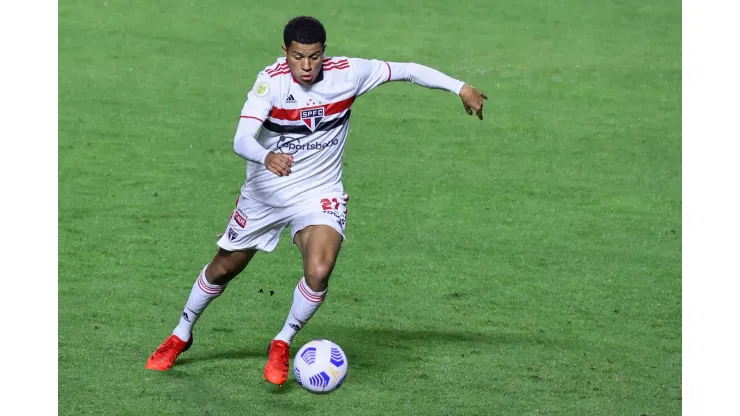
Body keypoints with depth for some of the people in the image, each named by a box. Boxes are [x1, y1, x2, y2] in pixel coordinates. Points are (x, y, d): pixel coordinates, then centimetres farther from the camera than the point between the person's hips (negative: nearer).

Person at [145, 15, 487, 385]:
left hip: (318, 194, 0)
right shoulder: (272, 81, -23)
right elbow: (241, 140, -35)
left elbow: (407, 70, -6)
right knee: (223, 268, 17)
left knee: (318, 272, -25)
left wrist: (460, 87, -7)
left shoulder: (348, 73, -17)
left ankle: (282, 345, 0)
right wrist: (266, 157, -56)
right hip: (264, 192, 0)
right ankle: (181, 335, 43)